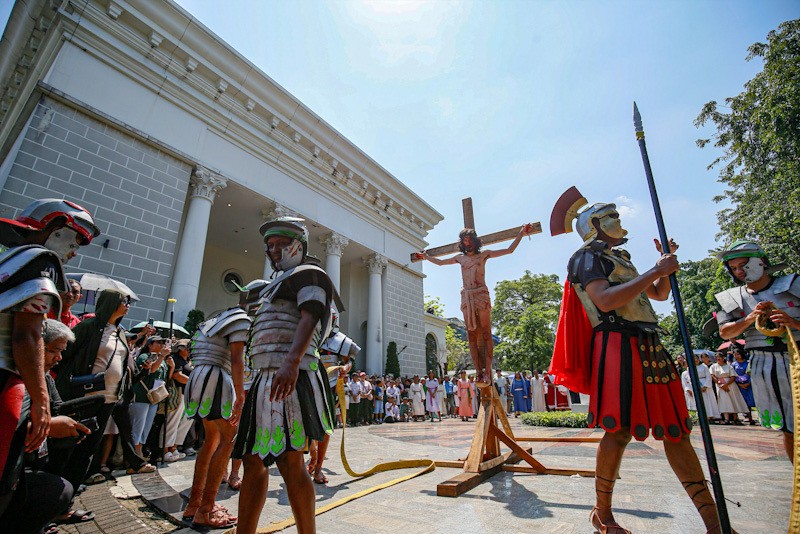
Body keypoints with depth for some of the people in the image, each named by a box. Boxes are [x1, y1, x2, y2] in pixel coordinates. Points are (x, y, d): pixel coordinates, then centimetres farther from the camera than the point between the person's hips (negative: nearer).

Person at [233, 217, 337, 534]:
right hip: (267, 377, 10)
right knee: (253, 460, 11)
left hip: (289, 376, -10)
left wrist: (291, 362, -30)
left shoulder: (307, 274, 1)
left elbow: (308, 319, -17)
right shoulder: (280, 283, 30)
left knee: (289, 460, -10)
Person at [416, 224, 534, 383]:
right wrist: (426, 257, 42)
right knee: (472, 336, -2)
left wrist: (521, 233, 8)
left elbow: (509, 250, 12)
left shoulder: (484, 255, 11)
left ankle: (487, 372, -8)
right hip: (466, 298, 3)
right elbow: (440, 262, 33)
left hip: (481, 295, -3)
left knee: (486, 334, -7)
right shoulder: (460, 258, 19)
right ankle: (479, 372, -2)